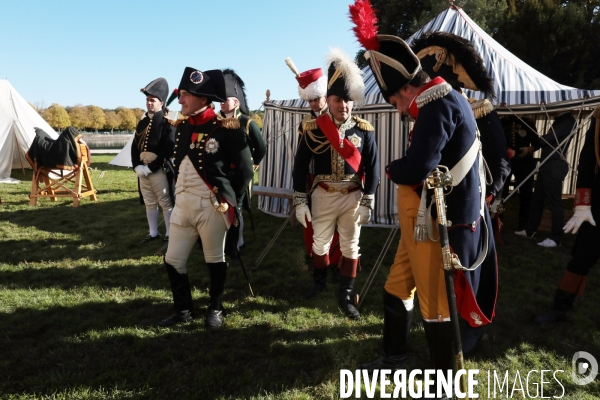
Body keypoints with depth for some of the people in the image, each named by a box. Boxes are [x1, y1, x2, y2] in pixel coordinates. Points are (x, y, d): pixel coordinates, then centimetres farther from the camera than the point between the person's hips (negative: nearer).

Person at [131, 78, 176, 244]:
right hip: (143, 169, 7)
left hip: (159, 169, -7)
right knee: (149, 203, 14)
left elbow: (168, 150, -15)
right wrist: (137, 166, -3)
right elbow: (135, 145, 13)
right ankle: (153, 233, 25)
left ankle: (169, 235, 11)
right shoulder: (142, 122, 13)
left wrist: (150, 168, -15)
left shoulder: (167, 122, -8)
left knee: (165, 203, 2)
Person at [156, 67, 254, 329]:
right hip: (183, 204, 6)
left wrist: (228, 200, -2)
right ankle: (184, 310, 28)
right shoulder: (182, 127, 8)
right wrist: (179, 193, 13)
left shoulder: (226, 128, -12)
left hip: (212, 206, -6)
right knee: (173, 260, 9)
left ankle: (215, 309, 29)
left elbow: (246, 168, -7)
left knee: (215, 260, 9)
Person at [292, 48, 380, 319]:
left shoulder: (364, 130, -5)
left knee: (350, 247, 7)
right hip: (323, 196, 0)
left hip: (353, 197, 0)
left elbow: (372, 167, -2)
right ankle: (318, 286, 37)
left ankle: (345, 296, 19)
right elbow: (300, 166, -4)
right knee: (320, 243, 14)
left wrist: (367, 203, -6)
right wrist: (300, 201, -7)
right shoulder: (313, 129, -7)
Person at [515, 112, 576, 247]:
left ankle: (555, 238, 1)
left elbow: (548, 139, -16)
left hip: (555, 166, -10)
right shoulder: (559, 121, 20)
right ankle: (530, 230, 24)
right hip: (548, 165, 10)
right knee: (537, 199, 14)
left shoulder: (568, 121, -9)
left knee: (554, 202, -5)